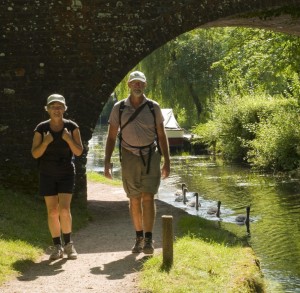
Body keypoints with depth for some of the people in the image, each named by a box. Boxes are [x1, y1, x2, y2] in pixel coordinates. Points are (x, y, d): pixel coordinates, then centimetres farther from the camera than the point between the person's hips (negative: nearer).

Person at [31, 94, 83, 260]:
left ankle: (68, 244, 4)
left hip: (66, 173, -1)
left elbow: (79, 152, -8)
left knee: (64, 209, -13)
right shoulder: (41, 128, -8)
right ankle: (57, 246, 11)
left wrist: (69, 139, -25)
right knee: (52, 211, -1)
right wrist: (45, 142, -25)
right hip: (47, 175, 1)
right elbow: (35, 154, -8)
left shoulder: (72, 127, -8)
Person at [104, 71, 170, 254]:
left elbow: (162, 136, 4)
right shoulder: (119, 108, 1)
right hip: (129, 157, 1)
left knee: (148, 198, -10)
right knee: (134, 199, 6)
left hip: (151, 156, -1)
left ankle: (148, 240, -7)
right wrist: (107, 162, -4)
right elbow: (111, 137, 4)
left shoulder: (153, 107, -1)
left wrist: (167, 162, -1)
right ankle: (139, 237, 18)